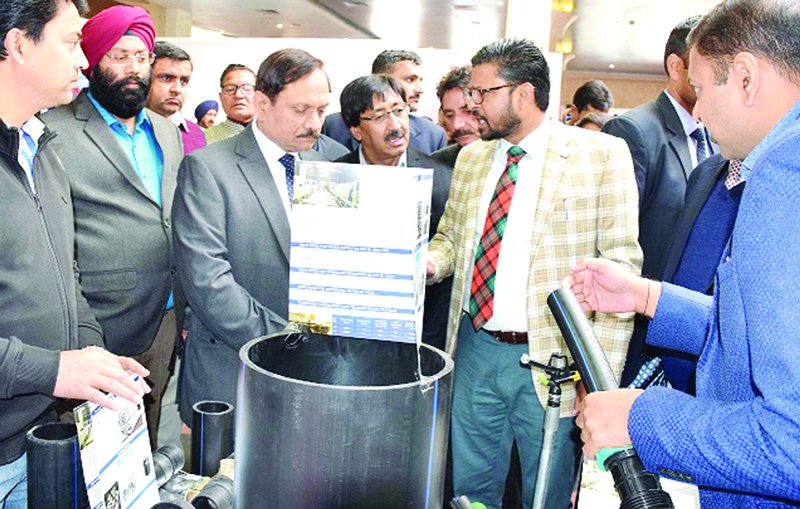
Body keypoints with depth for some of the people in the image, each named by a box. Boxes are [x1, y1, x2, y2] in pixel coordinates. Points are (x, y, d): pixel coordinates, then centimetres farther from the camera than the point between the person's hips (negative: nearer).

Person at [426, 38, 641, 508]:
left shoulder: (602, 154, -7)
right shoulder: (471, 157, 10)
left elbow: (621, 266, -10)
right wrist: (431, 262, -5)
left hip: (553, 360, -4)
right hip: (475, 350, 5)